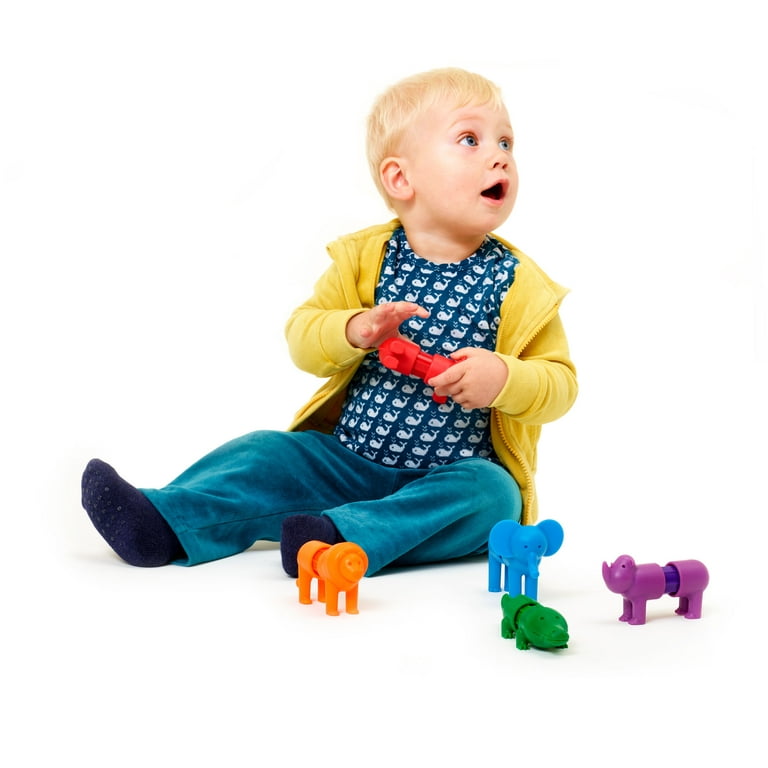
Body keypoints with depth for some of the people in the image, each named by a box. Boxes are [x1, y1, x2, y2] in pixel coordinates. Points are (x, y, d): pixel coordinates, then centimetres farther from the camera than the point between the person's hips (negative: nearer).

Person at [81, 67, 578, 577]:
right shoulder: (365, 260, 1)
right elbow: (302, 335, 0)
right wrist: (355, 330, -22)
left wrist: (503, 379, -26)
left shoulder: (516, 284, -3)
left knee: (490, 494, -31)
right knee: (267, 455, -14)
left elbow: (560, 381, -3)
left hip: (455, 474, -2)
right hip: (347, 458, 2)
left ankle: (345, 536, -44)